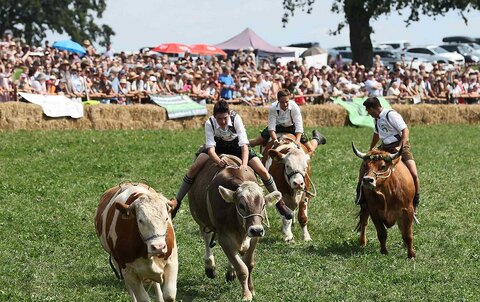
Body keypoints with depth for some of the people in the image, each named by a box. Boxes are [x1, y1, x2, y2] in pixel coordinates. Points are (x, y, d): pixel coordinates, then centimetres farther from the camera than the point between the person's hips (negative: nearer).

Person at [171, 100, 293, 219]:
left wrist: (244, 164, -51)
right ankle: (177, 202, -6)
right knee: (194, 168, -19)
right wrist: (219, 161, -53)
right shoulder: (209, 123, -29)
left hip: (236, 145, -1)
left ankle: (280, 203, 6)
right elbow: (210, 147, -32)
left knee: (262, 171, -13)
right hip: (218, 145, 1)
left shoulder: (236, 118, -32)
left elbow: (244, 144, -37)